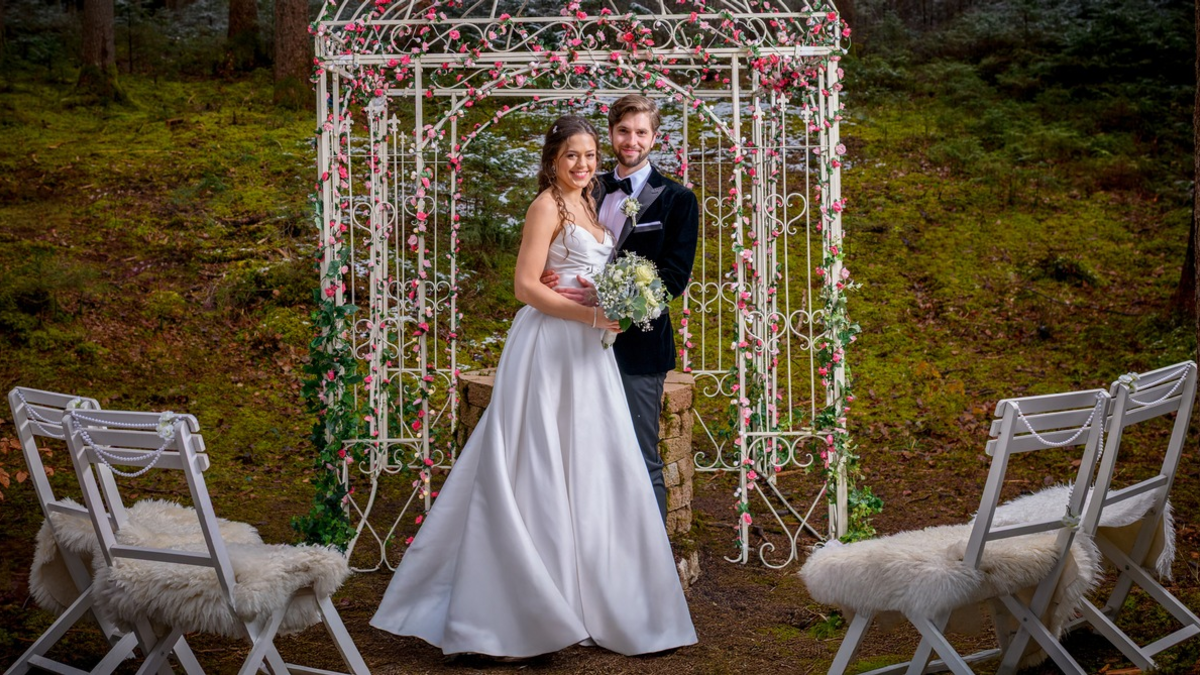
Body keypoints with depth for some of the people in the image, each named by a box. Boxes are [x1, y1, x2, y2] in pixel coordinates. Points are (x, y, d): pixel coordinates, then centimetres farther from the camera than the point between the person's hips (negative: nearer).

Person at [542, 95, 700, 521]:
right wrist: (556, 280, -8)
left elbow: (675, 277, -9)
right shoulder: (590, 192, 13)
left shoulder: (676, 200, -1)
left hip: (638, 346, -5)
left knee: (641, 463, -1)